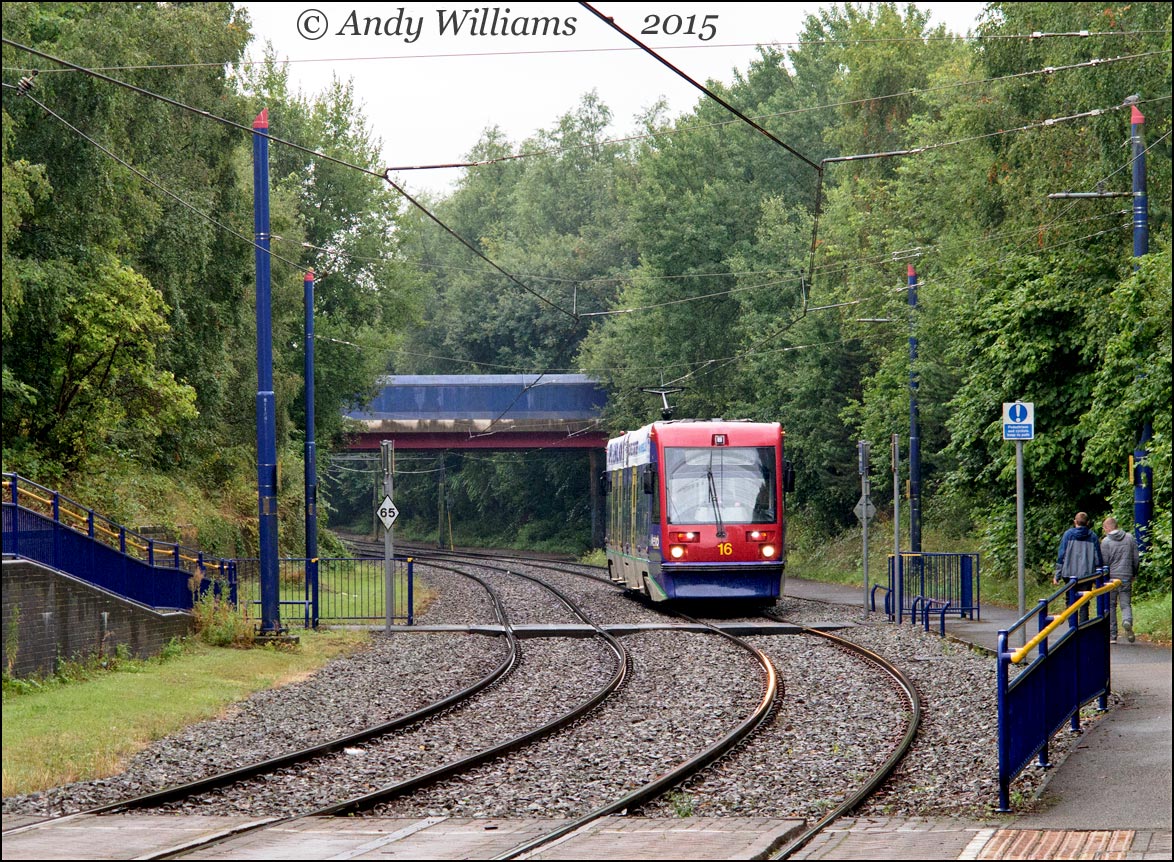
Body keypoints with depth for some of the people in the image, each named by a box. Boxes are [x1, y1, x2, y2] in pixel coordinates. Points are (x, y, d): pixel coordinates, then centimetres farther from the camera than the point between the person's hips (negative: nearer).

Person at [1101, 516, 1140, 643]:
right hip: (1126, 577, 2)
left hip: (1110, 577, -2)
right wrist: (1134, 574, 21)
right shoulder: (1130, 538, 6)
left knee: (1110, 606, 7)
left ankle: (1112, 636, 7)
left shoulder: (1106, 541, -6)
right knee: (1126, 604, 6)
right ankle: (1127, 621, -27)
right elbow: (1135, 559, 9)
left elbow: (1104, 561, -7)